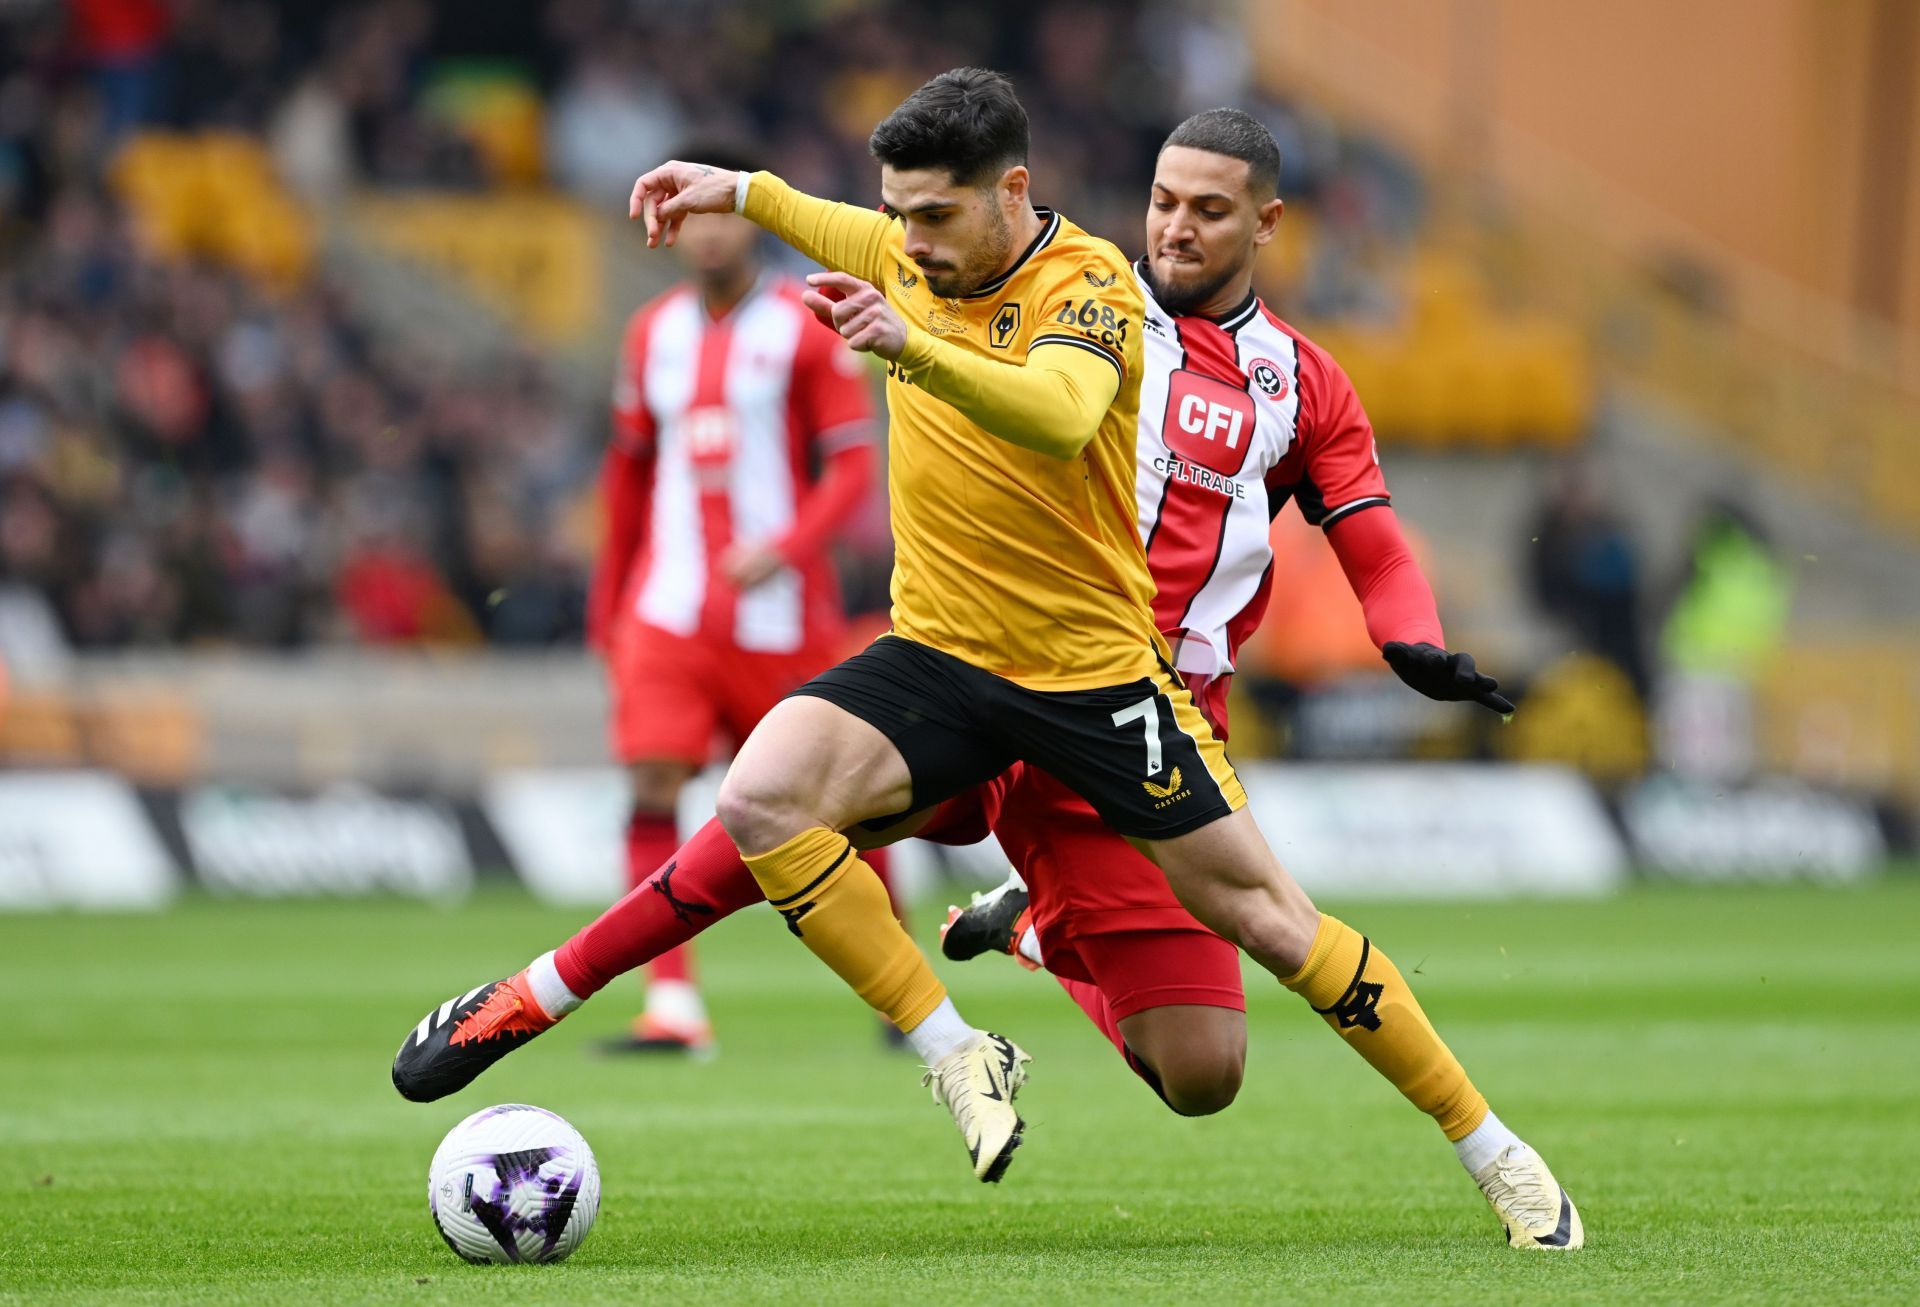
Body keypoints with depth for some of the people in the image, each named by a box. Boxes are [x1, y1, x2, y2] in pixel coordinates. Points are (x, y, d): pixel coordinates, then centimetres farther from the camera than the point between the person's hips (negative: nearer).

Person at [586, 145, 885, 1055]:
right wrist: (607, 606, 19)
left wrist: (784, 549, -21)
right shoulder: (654, 334, 11)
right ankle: (673, 1006, -17)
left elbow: (852, 466, -6)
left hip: (776, 609, -3)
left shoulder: (805, 330, -3)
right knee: (653, 789, -14)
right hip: (669, 607, 3)